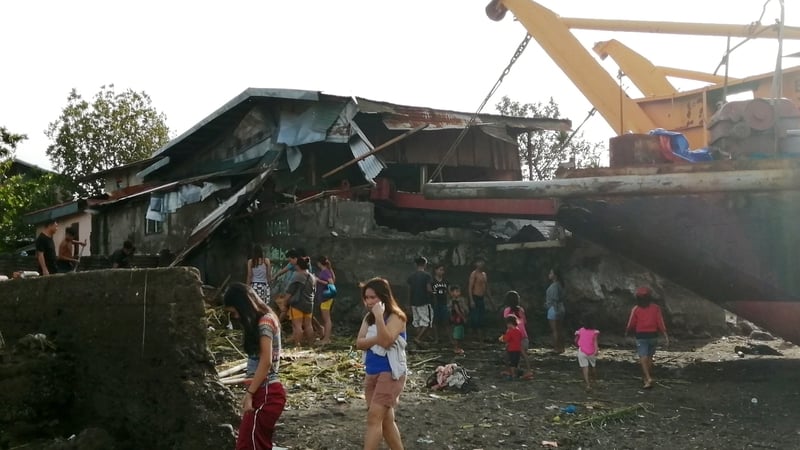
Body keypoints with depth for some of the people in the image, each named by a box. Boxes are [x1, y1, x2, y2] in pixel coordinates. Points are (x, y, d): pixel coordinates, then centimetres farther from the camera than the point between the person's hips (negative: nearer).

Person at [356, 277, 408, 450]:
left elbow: (386, 341, -25)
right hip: (371, 373, 8)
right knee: (385, 420, 14)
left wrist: (379, 317, -28)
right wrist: (377, 339, -17)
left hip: (391, 373, -8)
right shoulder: (368, 318, 10)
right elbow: (359, 343, -1)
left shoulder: (395, 317, -12)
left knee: (374, 416, -15)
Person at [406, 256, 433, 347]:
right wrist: (432, 292, 6)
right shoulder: (427, 275, -10)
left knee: (416, 322, 12)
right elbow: (429, 289, -16)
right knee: (427, 322, 1)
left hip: (414, 302, 6)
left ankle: (418, 341, 14)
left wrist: (410, 302, 15)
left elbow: (409, 290, 8)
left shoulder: (411, 276, 6)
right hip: (424, 302, -6)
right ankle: (418, 338, -12)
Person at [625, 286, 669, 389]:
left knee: (643, 359, -6)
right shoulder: (655, 308, -1)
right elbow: (660, 323, -6)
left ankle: (648, 378, -22)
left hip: (641, 337, -3)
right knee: (649, 357, 17)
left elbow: (631, 324, -2)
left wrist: (626, 332, 18)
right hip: (653, 336, 3)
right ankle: (647, 376, 29)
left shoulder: (635, 309, -6)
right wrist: (666, 336, -4)